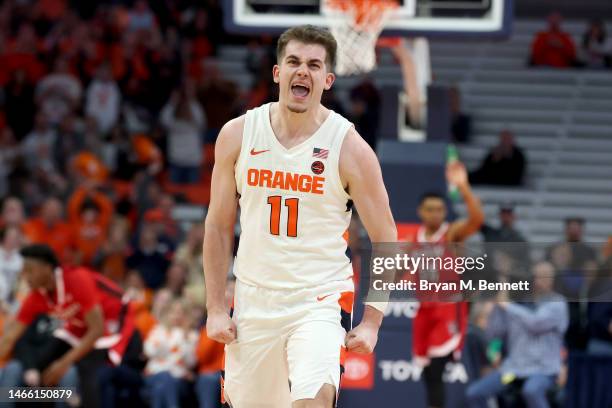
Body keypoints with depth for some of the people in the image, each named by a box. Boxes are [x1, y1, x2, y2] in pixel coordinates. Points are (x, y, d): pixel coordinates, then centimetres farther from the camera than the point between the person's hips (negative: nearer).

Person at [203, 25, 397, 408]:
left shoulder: (349, 147, -8)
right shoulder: (238, 135, 0)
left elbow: (386, 240, -2)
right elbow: (219, 226, 8)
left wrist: (372, 320, -8)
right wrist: (216, 308, 3)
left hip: (321, 300, -3)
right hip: (253, 300, 3)